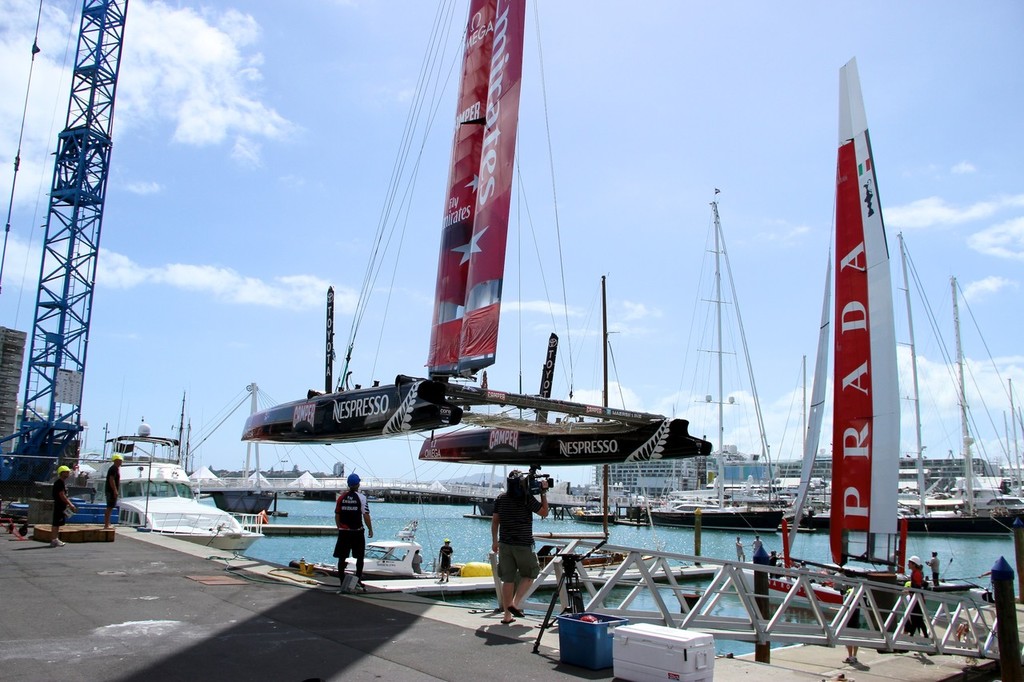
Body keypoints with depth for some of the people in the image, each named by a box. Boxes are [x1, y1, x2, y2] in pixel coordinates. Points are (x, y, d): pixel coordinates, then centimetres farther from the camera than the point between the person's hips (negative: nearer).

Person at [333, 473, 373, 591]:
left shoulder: (341, 497, 2)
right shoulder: (361, 497, -8)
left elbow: (337, 515, 6)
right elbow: (366, 516, -11)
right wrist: (370, 529, -1)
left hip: (343, 532, 3)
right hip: (357, 532, -3)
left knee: (342, 558, 7)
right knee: (359, 557, 11)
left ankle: (342, 582, 8)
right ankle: (358, 581, 12)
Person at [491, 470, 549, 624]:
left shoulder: (500, 499, 6)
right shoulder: (527, 498, -10)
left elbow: (494, 520, 9)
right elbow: (544, 513, 0)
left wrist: (494, 541, 17)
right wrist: (544, 493, 5)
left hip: (504, 544, 5)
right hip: (523, 545, -5)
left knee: (507, 579, 8)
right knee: (528, 575, 14)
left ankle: (507, 615, 10)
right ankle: (515, 603, -1)